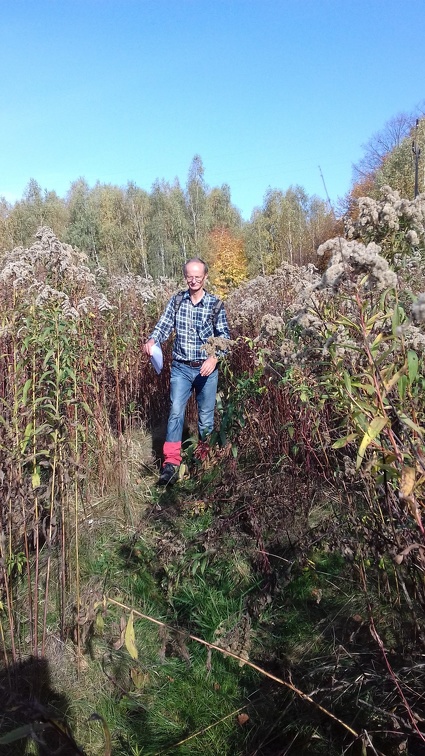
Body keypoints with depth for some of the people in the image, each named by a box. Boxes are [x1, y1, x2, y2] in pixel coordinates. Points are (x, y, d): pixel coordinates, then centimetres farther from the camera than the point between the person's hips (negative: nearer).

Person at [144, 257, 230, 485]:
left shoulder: (215, 304, -3)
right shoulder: (176, 301, 3)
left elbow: (224, 336, -5)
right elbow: (164, 325, -1)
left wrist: (214, 357, -23)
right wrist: (152, 340, -23)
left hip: (206, 368, -1)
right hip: (181, 367, 1)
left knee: (206, 416, 8)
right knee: (176, 411, -9)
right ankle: (171, 463, -7)